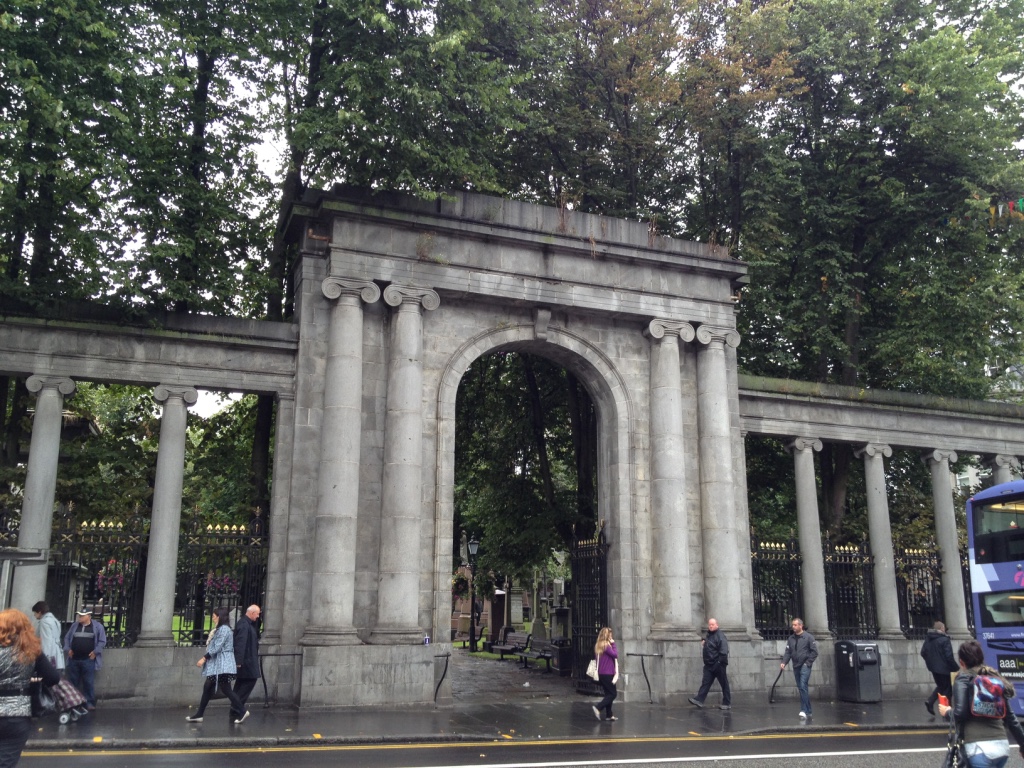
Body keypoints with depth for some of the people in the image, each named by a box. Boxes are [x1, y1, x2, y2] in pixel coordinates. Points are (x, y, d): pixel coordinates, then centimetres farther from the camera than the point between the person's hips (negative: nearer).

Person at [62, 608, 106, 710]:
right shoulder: (74, 625, 9)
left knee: (88, 683, -2)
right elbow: (67, 638, 17)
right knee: (73, 682, 12)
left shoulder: (97, 626, -3)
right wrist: (68, 649, 3)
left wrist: (95, 652, -11)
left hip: (88, 660, -4)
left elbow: (102, 641, -3)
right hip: (74, 659, 4)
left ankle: (89, 703, 4)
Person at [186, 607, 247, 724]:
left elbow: (217, 647, -21)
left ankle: (242, 712, -2)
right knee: (207, 688, 10)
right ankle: (199, 715, 14)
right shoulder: (219, 629, 18)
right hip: (216, 666, 10)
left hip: (222, 666, -10)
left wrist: (204, 658, -19)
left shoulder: (224, 629, -15)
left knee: (226, 689, -7)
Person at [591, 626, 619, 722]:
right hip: (608, 674, -9)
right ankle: (598, 708, -13)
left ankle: (610, 715, 17)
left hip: (601, 674, 9)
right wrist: (613, 644, -9)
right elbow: (615, 654, -15)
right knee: (612, 694, -1)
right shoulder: (606, 646, -17)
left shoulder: (598, 646, 9)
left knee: (608, 694, 15)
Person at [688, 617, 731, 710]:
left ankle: (727, 703, 10)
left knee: (724, 683, 3)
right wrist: (704, 641, 16)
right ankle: (699, 700, -3)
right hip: (709, 665, 8)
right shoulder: (709, 635, 15)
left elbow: (724, 650, -21)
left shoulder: (720, 635, -13)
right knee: (705, 682, 2)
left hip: (718, 665, -8)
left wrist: (721, 661, -24)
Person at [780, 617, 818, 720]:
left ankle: (804, 711, -18)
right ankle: (808, 711, 18)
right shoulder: (791, 638, 11)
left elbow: (814, 652, -6)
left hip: (805, 666, -6)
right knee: (800, 688, 9)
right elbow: (788, 652, 9)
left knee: (803, 687, -17)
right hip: (796, 666, 6)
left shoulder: (808, 637, -5)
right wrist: (784, 662, -6)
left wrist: (808, 663, -11)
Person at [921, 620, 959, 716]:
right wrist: (956, 668, -8)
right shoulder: (944, 640, -16)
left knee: (940, 686, 22)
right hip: (943, 668, -7)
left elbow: (923, 653, 8)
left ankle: (930, 701, 4)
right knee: (947, 689, 7)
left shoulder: (928, 639, 6)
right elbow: (949, 656, -19)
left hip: (933, 668, 7)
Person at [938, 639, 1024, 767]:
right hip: (1002, 746, 7)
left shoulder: (964, 678, 0)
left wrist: (947, 712, 12)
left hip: (980, 748, -7)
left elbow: (960, 713, -9)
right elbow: (1010, 716, 18)